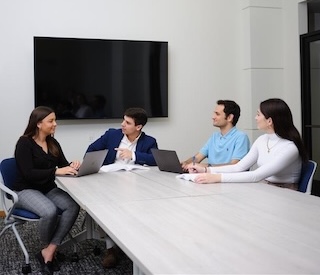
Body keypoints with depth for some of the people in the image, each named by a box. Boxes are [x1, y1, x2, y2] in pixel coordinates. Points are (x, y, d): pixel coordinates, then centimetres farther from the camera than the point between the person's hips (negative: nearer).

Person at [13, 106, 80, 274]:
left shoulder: (53, 143, 8)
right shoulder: (24, 143, -13)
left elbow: (63, 165, 5)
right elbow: (29, 173, -23)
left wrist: (71, 166, -20)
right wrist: (56, 171, -33)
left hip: (49, 189, 6)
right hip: (26, 190, -6)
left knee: (73, 206, -23)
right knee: (50, 211, -35)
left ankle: (49, 251, -19)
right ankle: (48, 248, -3)